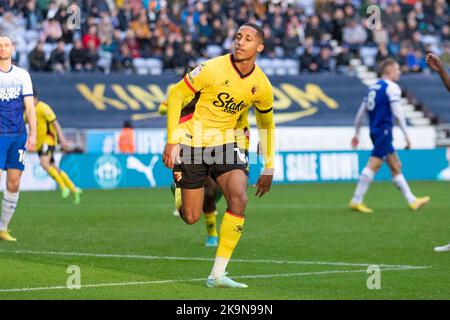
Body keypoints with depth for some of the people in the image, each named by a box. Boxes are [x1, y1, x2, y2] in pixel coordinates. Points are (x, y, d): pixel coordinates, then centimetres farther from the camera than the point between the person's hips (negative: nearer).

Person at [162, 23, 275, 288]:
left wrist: (269, 168, 13)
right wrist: (173, 141, -13)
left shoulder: (262, 86, -3)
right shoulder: (212, 69, -17)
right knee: (191, 217, -3)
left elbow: (267, 124, 15)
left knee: (239, 199, -20)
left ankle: (218, 274, -14)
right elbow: (176, 94, -8)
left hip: (225, 145, 3)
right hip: (192, 144, -3)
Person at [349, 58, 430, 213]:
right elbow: (397, 113, -16)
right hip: (384, 131, -9)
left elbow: (361, 112, 17)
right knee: (373, 166, -10)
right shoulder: (392, 87, -9)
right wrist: (406, 135, -14)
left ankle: (412, 200, 17)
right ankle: (356, 201, -11)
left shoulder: (374, 87, 16)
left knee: (396, 166, 12)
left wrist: (356, 133, 22)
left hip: (375, 131, 9)